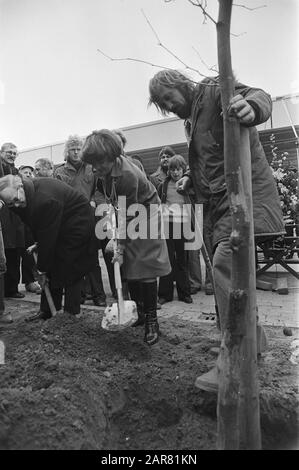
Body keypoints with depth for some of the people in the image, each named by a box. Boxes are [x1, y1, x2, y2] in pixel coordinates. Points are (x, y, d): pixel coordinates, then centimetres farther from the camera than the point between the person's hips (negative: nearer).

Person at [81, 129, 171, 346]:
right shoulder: (105, 168, -9)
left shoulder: (127, 175, -32)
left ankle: (152, 319, 1)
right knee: (128, 267, 8)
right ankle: (138, 312, 22)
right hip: (126, 213, 8)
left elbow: (128, 216, -28)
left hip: (145, 213, -8)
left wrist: (120, 247, -25)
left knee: (145, 267, -9)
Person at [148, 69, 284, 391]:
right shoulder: (191, 119, 24)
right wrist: (192, 179, 11)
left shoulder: (214, 90, -1)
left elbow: (258, 95, -20)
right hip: (220, 197, 10)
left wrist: (252, 108, -44)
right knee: (225, 264, 11)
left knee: (225, 260, -25)